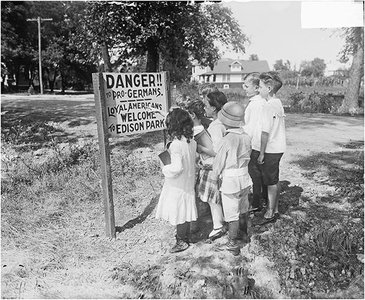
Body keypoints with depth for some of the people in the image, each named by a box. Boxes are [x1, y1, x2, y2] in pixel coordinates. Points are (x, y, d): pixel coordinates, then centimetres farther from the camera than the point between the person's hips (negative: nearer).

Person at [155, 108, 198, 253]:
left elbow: (177, 167, -30)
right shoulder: (192, 142, -2)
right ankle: (185, 235, 36)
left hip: (177, 186, -7)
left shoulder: (176, 144, -26)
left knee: (178, 213, 8)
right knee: (184, 211, 21)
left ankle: (182, 241, 22)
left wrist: (165, 169, -11)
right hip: (188, 183, 7)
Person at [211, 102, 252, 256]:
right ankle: (243, 234, 42)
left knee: (232, 214, 5)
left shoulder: (226, 140, -22)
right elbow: (247, 156, 7)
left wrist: (214, 177, 4)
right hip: (244, 177, 7)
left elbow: (218, 162, -12)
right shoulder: (246, 137, -5)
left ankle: (232, 245, 16)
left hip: (230, 180, -7)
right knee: (243, 209, 23)